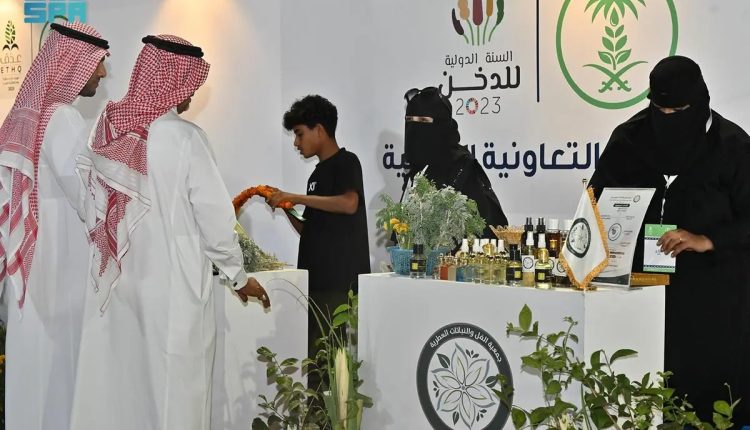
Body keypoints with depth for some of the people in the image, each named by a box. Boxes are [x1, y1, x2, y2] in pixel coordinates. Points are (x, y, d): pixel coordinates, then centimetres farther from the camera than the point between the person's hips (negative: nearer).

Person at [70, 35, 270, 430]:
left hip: (115, 280, 6)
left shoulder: (106, 128, 1)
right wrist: (239, 276, 2)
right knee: (171, 385, 7)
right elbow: (214, 216, -11)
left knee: (114, 382, 14)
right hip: (171, 283, -5)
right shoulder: (184, 137, -15)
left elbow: (91, 210, 7)